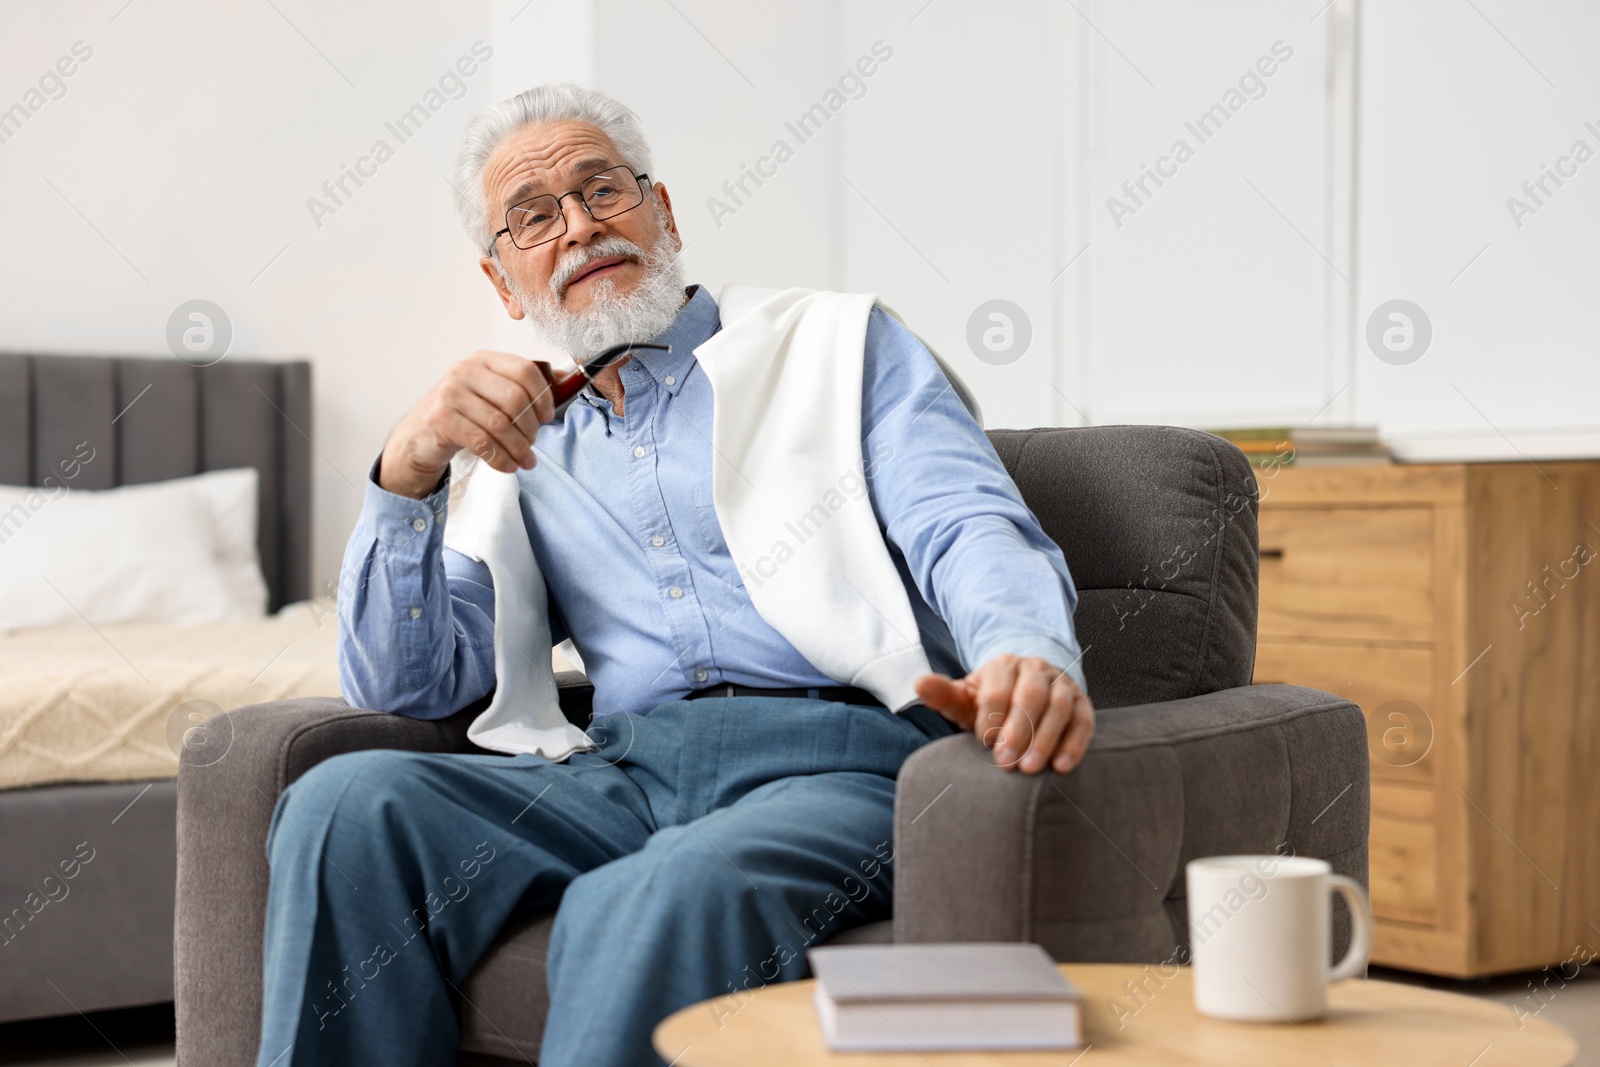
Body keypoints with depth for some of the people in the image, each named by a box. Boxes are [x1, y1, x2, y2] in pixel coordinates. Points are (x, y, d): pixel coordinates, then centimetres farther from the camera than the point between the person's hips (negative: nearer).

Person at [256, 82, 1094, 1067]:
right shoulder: (525, 455, 26)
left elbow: (973, 530, 0)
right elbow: (405, 688, 17)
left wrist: (1025, 653, -25)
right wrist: (410, 468, 0)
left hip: (839, 763, -3)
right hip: (627, 771, 4)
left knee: (659, 900, -37)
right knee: (348, 803, -24)